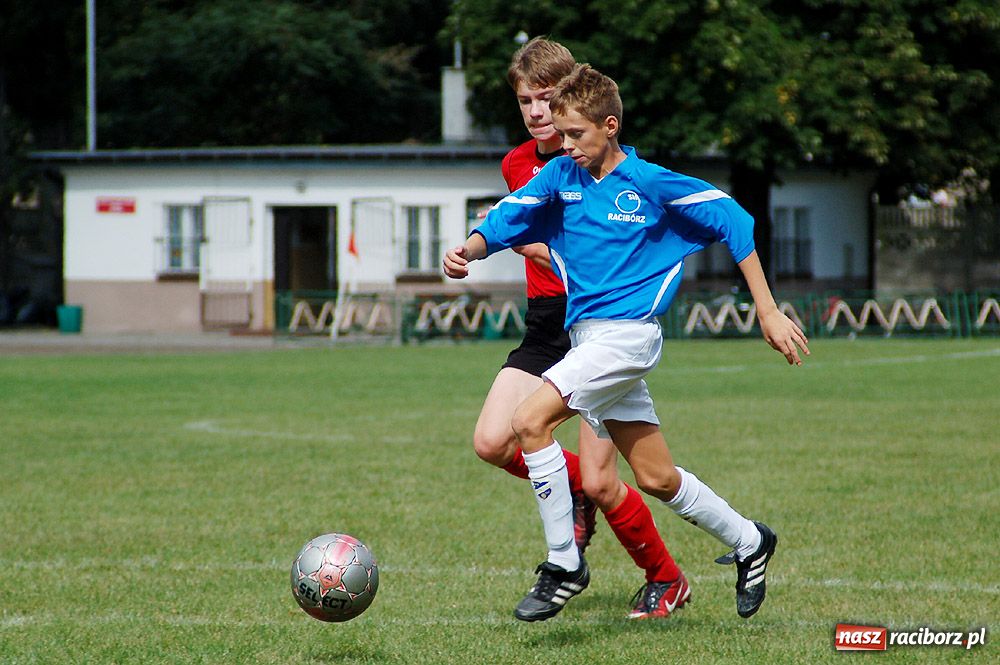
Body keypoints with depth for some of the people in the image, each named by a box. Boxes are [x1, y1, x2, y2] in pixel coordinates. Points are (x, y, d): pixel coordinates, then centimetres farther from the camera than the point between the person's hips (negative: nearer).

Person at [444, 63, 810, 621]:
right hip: (589, 337, 6)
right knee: (656, 478, 12)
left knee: (530, 421, -22)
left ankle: (565, 566, -14)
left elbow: (733, 222, -4)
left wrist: (768, 312, -6)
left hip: (628, 331, -6)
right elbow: (506, 221, -1)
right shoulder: (560, 177, 7)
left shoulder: (651, 183, -8)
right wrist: (468, 251, -25)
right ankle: (749, 543, 33)